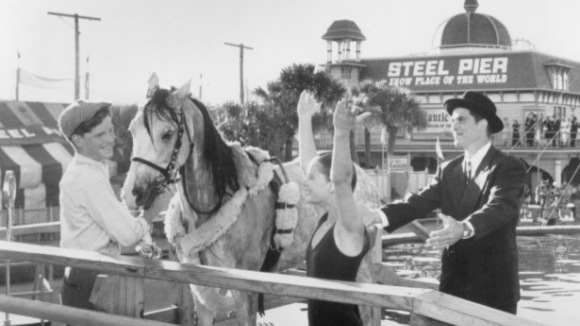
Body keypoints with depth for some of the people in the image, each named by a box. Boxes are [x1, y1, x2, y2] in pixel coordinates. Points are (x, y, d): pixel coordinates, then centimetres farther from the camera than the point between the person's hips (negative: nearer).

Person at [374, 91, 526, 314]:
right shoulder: (448, 170, 11)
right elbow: (419, 202, 1)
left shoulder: (510, 168, -8)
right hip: (453, 282, 5)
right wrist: (380, 215, -17)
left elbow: (499, 208, -25)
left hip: (494, 286, -5)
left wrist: (464, 229, -44)